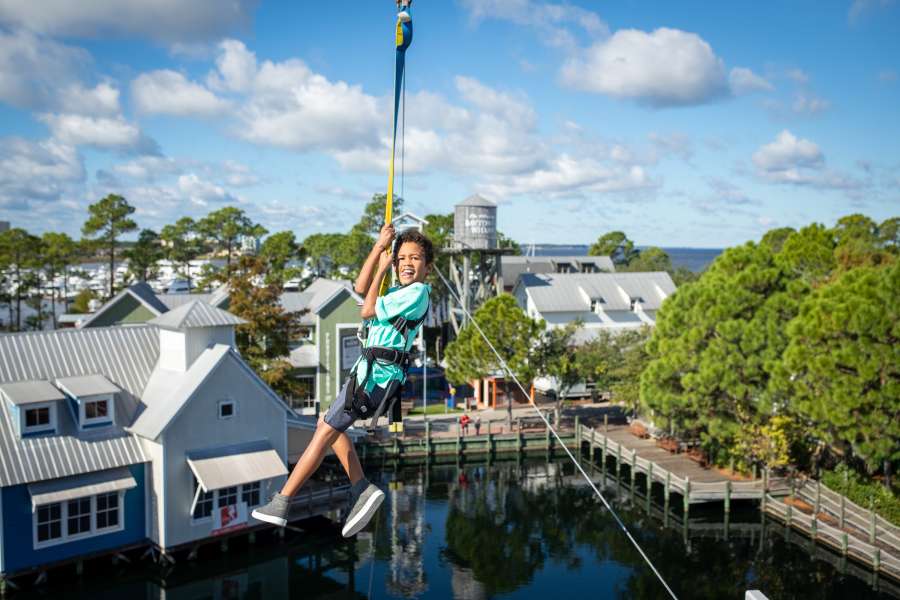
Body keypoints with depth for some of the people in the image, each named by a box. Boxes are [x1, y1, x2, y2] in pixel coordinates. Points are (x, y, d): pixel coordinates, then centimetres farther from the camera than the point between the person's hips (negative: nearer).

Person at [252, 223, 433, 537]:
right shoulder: (403, 292, 18)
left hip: (377, 373, -10)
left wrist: (382, 270, 3)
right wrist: (380, 246, 8)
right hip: (371, 370, 10)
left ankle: (281, 503, 1)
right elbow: (361, 288, 15)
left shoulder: (417, 292, -11)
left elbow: (367, 311, -9)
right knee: (326, 425, 18)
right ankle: (362, 489, 10)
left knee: (325, 432, -6)